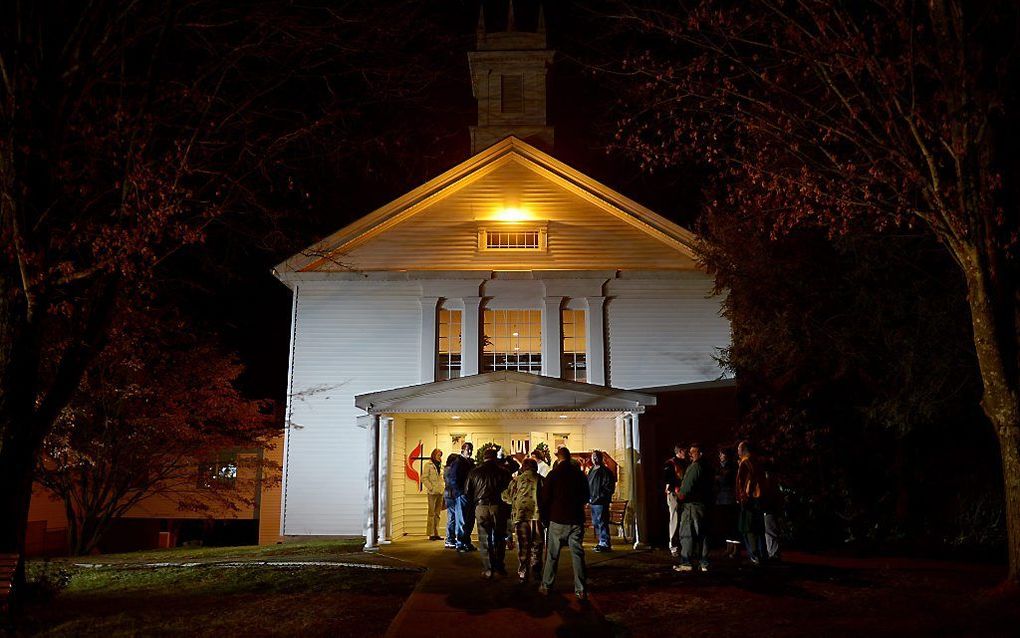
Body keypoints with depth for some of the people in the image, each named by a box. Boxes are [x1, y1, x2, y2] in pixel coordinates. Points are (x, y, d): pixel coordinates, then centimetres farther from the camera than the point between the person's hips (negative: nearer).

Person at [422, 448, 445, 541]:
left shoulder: (441, 465, 16)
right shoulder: (428, 465, -3)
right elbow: (424, 478, -9)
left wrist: (444, 487, 9)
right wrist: (430, 487, -15)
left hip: (440, 492, 6)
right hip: (432, 492, -6)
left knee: (437, 514, 9)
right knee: (432, 513, -5)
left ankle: (436, 533, 13)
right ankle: (431, 534, -2)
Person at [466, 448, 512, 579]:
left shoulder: (474, 472, 4)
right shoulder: (502, 472, 2)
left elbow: (468, 493, 8)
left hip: (481, 507, 0)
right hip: (497, 506, 0)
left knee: (484, 540, 6)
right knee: (499, 538, 14)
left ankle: (488, 570, 6)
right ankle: (499, 567, 16)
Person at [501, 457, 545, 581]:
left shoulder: (517, 480, 3)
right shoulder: (541, 480, 4)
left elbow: (507, 497, 7)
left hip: (520, 515, 0)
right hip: (537, 515, 0)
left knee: (523, 546, 6)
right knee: (536, 545, 12)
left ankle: (523, 574, 6)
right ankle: (536, 570, 12)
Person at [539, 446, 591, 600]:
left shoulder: (553, 474, -7)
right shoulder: (579, 474, 1)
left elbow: (544, 499, -5)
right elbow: (586, 497, 13)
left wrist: (544, 517, 8)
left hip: (557, 520, -2)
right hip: (577, 520, 2)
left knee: (552, 555, 8)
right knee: (577, 554, 4)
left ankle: (546, 586, 14)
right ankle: (581, 590, 3)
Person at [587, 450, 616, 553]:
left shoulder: (605, 471, -9)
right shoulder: (591, 470, 17)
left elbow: (609, 487, -13)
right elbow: (588, 485, 26)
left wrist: (600, 497, -17)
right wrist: (589, 497, 14)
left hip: (601, 502, -9)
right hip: (593, 502, 9)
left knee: (602, 523, -9)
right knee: (596, 523, 13)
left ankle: (605, 544, -5)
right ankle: (601, 542, 22)